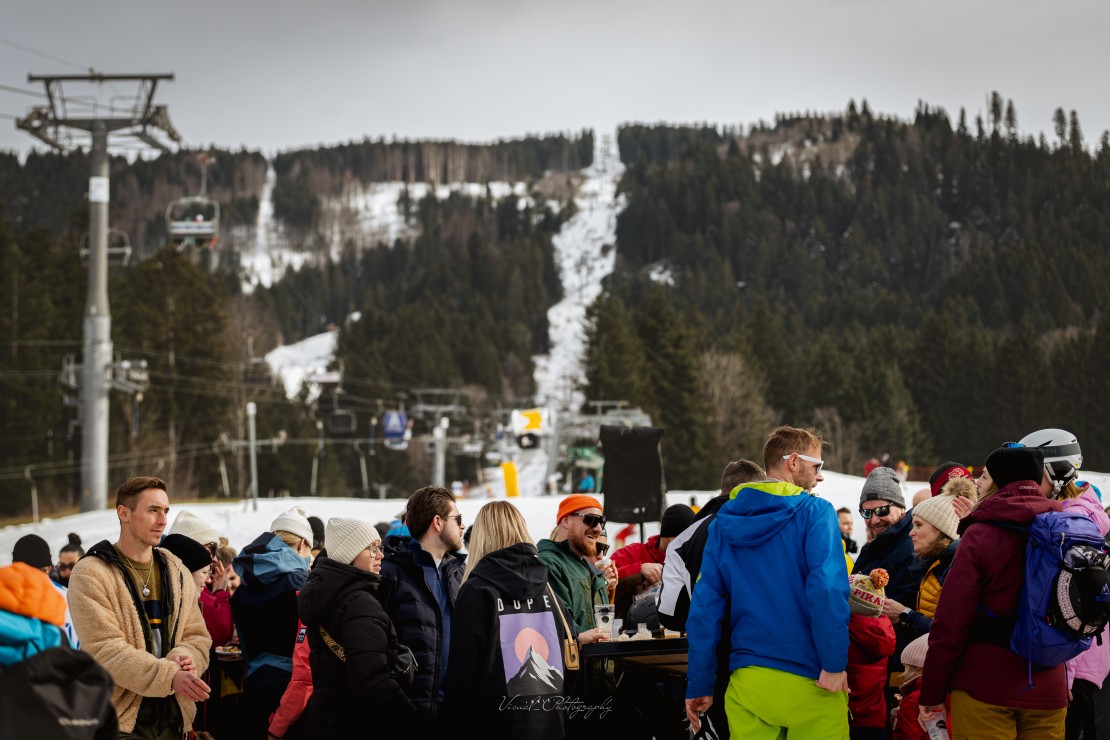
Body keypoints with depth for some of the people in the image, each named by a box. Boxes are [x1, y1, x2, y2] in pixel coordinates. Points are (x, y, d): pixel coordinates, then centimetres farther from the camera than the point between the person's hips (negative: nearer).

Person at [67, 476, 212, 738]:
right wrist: (170, 676, -27)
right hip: (120, 719, -5)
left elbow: (197, 636, 10)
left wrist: (183, 659, -14)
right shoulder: (91, 574, -8)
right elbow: (105, 650, -17)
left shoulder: (177, 573, 13)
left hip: (172, 716, 5)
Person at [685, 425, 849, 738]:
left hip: (747, 683, 5)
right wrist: (834, 664, -16)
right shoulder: (814, 512, -6)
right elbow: (827, 589, -19)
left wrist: (698, 685, 9)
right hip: (808, 682, -5)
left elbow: (705, 606, 6)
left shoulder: (724, 522, 9)